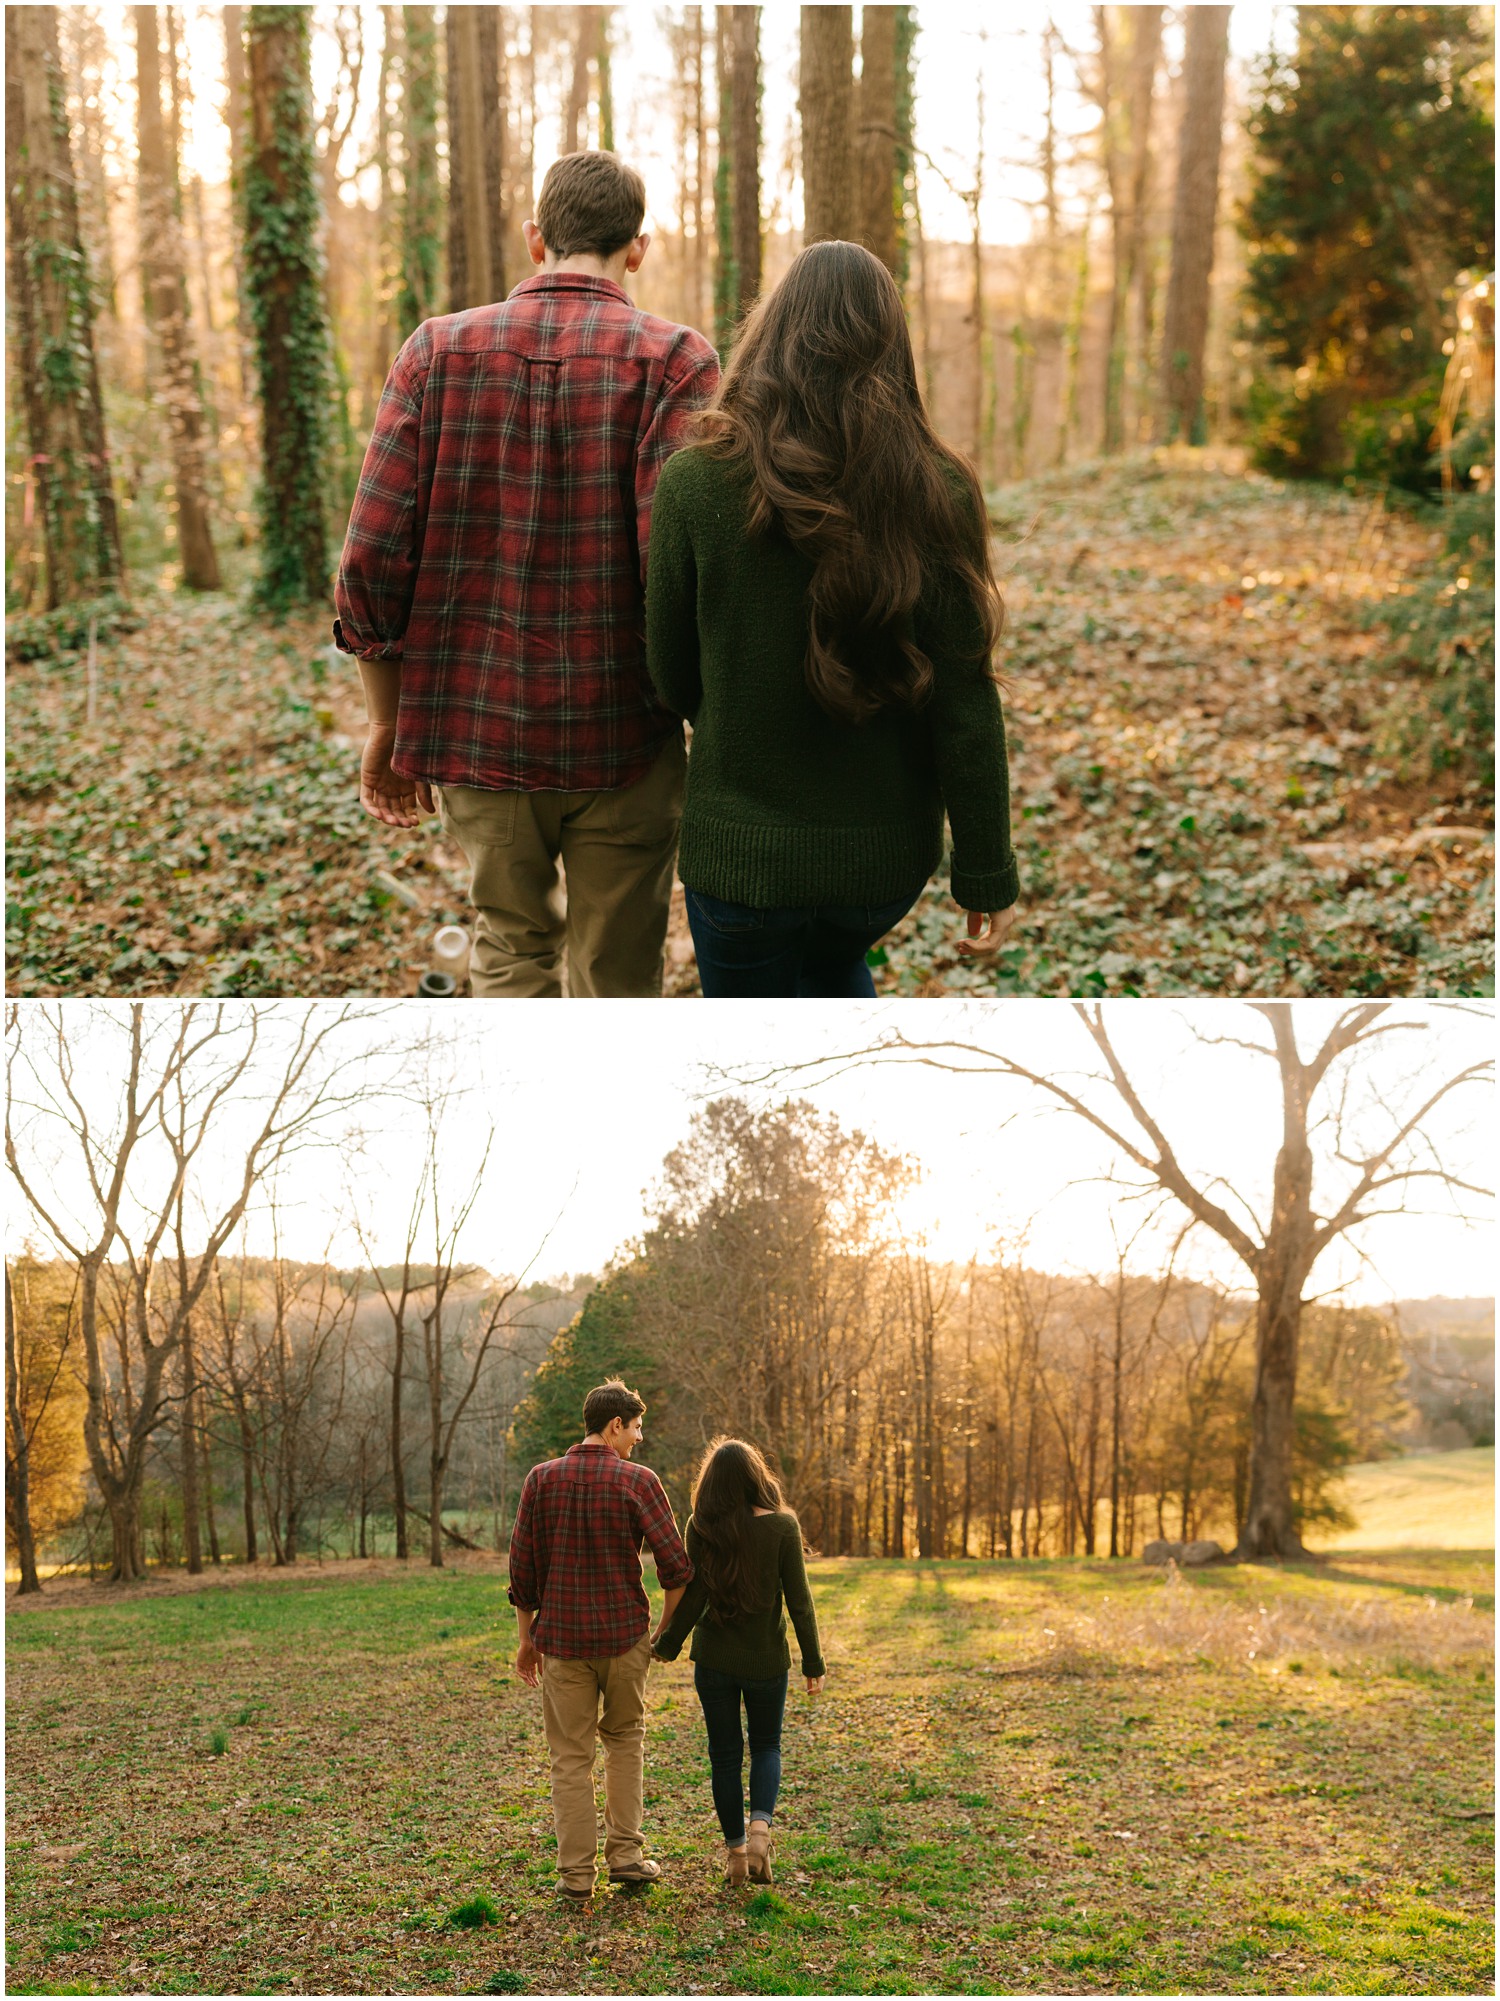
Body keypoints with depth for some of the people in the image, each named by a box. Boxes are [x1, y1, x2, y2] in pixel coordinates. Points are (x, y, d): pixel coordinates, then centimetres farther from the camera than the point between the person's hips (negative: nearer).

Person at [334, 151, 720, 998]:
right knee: (615, 980, 13)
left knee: (513, 945, 24)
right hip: (622, 741, -2)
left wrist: (389, 723, 8)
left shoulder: (439, 349, 1)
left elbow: (371, 561, -3)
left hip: (471, 732, 2)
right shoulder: (674, 360, -6)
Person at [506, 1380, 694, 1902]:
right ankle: (625, 1853, 15)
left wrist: (526, 1637, 11)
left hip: (561, 1638, 1)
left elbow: (522, 1566, 2)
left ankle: (577, 1873, 9)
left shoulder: (541, 1479, 0)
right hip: (624, 1635, -1)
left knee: (571, 1757, 8)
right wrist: (666, 1632, 5)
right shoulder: (638, 1481, -8)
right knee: (624, 1740, 19)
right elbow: (675, 1567, -9)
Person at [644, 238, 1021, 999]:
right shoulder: (936, 494, -10)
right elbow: (965, 709, -9)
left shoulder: (695, 483, -12)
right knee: (836, 974, 35)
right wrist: (987, 875, 0)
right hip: (887, 851, 2)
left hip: (741, 850, -2)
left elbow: (673, 678, -2)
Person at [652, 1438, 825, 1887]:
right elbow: (798, 1600, -9)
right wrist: (813, 1664, -1)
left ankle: (736, 1851, 17)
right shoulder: (781, 1526, -12)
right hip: (767, 1660, 0)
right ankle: (760, 1827, -4)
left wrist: (667, 1645, 8)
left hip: (714, 1658, 0)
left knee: (725, 1754, 13)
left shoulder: (700, 1528, -10)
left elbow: (691, 1598, -7)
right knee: (766, 1745, 18)